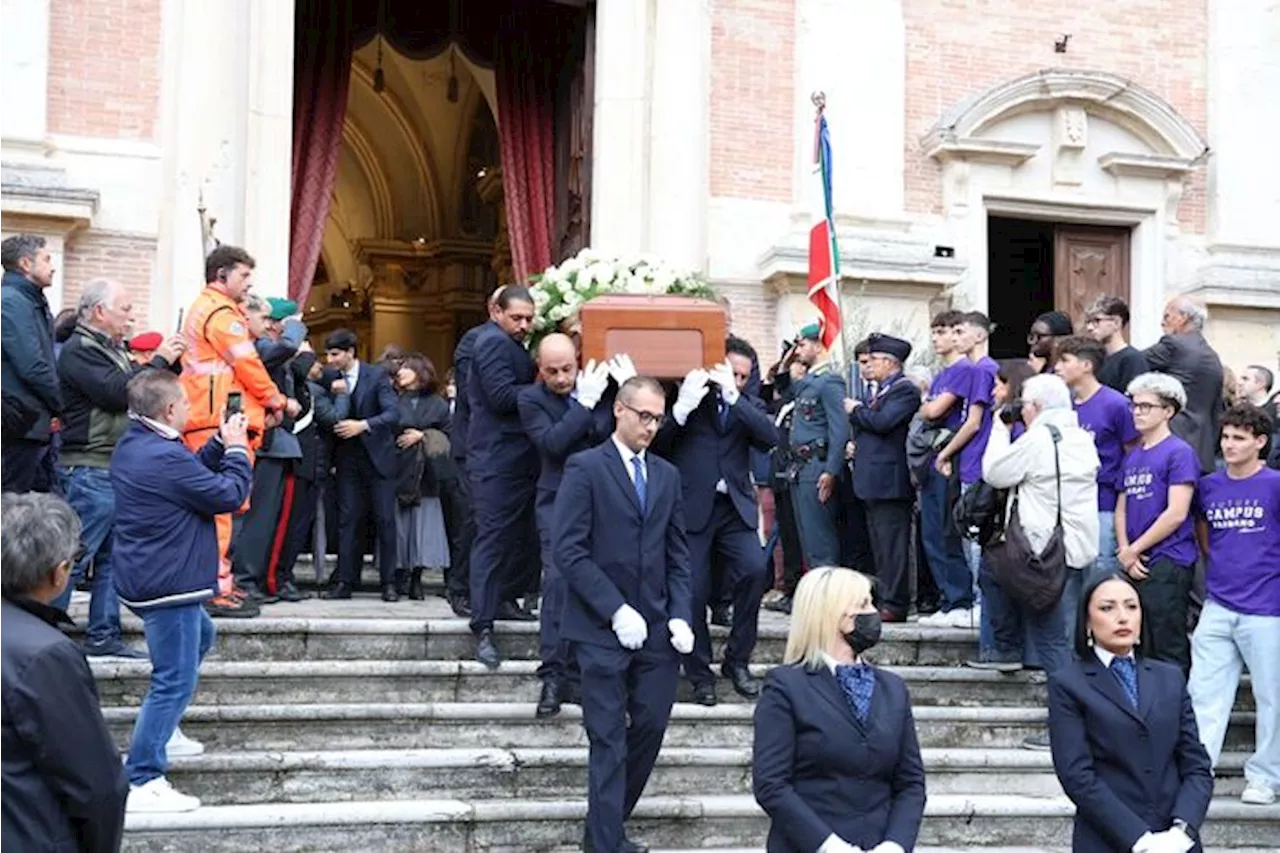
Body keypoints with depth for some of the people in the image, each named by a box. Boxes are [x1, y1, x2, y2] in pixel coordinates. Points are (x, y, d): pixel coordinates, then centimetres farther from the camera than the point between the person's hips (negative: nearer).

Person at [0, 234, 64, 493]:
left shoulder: (34, 302, 15)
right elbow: (32, 368, -22)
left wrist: (54, 410, 5)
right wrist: (60, 405, -9)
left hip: (41, 426, 10)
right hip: (21, 429, -10)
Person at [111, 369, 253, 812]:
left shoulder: (132, 447, 8)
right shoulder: (165, 457, -24)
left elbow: (194, 473, 15)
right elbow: (229, 494, -16)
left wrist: (221, 442, 6)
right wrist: (237, 449, -3)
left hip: (145, 576, 11)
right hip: (168, 584, -11)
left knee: (200, 636, 31)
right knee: (175, 680, -7)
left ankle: (163, 731, 33)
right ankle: (142, 782, -5)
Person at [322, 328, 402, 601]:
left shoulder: (376, 376, -4)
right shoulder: (331, 380, 6)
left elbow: (393, 413, -13)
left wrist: (363, 425, -25)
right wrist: (335, 394, -15)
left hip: (378, 456, -3)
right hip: (347, 458, 3)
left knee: (385, 520, -1)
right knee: (348, 519, 1)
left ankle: (389, 582, 5)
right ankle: (345, 581, 5)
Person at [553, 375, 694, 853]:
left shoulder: (667, 475, 13)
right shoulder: (586, 468, -5)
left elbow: (678, 553, 14)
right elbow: (568, 549, -12)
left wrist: (681, 615, 0)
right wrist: (617, 611, -16)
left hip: (657, 628, 5)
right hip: (604, 629, -5)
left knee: (650, 727, 7)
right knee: (609, 740, -1)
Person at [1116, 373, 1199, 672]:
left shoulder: (1179, 453, -6)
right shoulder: (1132, 457, 16)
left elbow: (1176, 513, -13)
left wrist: (1133, 550, -8)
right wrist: (1126, 552, -1)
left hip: (1168, 564, -7)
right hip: (1135, 565, 7)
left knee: (1167, 650, -5)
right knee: (1140, 650, 12)